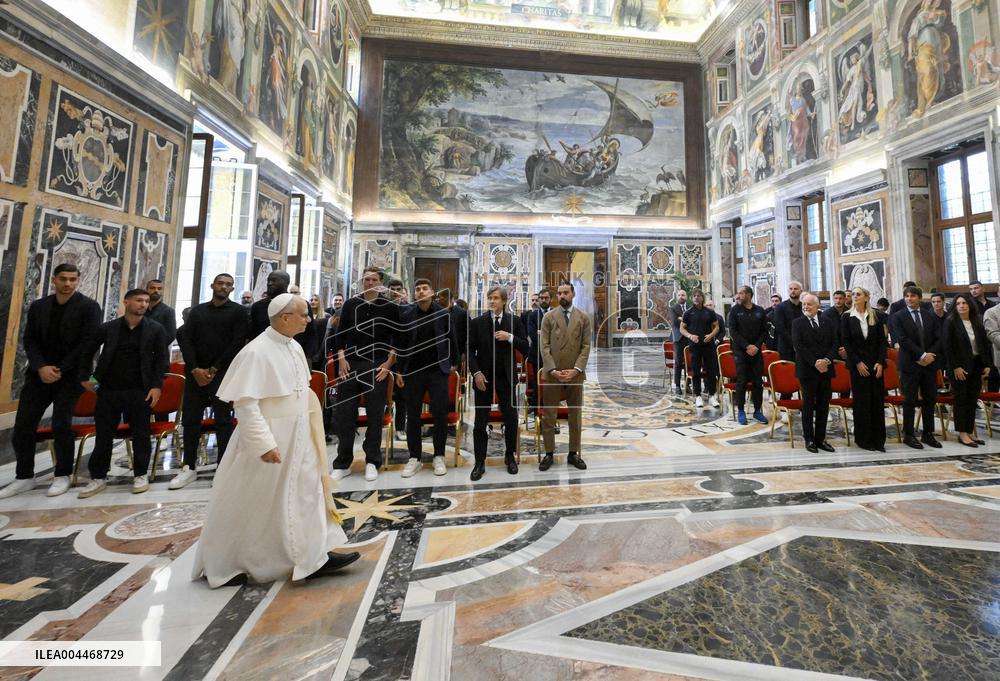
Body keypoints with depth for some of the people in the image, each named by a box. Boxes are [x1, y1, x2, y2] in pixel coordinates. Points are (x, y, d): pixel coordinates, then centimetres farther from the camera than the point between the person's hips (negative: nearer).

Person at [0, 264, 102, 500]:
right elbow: (29, 341, 6)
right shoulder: (38, 306, 11)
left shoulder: (89, 307, -4)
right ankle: (24, 477, 20)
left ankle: (62, 475, 10)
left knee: (61, 425, -6)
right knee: (22, 425, 5)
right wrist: (41, 367, -10)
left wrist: (60, 370, -12)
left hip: (69, 375, -5)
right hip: (39, 373, 5)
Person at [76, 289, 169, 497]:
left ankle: (140, 475, 16)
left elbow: (162, 359, -1)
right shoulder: (107, 328, 5)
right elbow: (86, 350, 17)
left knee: (140, 434, 4)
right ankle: (98, 477, 22)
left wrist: (156, 386, -8)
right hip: (109, 390, 2)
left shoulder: (156, 329, 0)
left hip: (140, 391, -2)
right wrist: (85, 377, 10)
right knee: (103, 434, 8)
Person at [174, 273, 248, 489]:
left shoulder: (238, 311, 2)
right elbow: (185, 339, 6)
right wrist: (195, 369, -7)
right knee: (190, 420, 8)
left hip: (223, 373, -4)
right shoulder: (198, 310, 14)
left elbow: (238, 343, -7)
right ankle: (189, 468, 20)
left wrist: (213, 370, -10)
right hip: (195, 372, 4)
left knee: (223, 421, 1)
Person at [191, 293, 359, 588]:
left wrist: (308, 424, 14)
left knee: (306, 494, 13)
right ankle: (220, 566, 35)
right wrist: (265, 443, -23)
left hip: (298, 437, 7)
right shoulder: (257, 352, -21)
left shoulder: (295, 347, 3)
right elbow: (245, 402, -22)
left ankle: (314, 557, 27)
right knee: (249, 504, 11)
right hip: (269, 438, -7)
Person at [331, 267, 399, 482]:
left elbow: (397, 338, 2)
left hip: (377, 367, -2)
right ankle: (342, 463, 19)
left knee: (375, 415, 4)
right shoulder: (350, 304, 8)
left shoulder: (390, 307, 2)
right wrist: (341, 359, -2)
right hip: (349, 365, 2)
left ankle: (372, 462, 18)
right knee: (343, 414, 5)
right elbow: (340, 334, 9)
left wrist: (388, 363, -7)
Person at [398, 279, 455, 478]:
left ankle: (439, 456, 16)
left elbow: (451, 340, 7)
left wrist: (452, 363, 6)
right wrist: (400, 371, 1)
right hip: (413, 371, 1)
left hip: (438, 370, -1)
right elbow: (401, 343, 4)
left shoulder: (443, 314, 1)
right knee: (412, 415, 6)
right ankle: (414, 457, 19)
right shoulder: (406, 314, 3)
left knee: (440, 414, 1)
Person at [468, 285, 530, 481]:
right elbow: (470, 350, 0)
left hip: (506, 377, 1)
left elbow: (525, 347, -1)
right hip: (484, 376, 0)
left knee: (511, 419, 8)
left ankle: (510, 456, 29)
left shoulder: (515, 321, 1)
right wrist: (476, 372, -11)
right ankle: (480, 462, 18)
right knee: (480, 422, 4)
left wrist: (510, 337, -17)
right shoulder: (478, 322, 0)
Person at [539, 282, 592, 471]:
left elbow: (586, 346, 1)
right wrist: (553, 370, -12)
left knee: (575, 415, 10)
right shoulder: (548, 317, 4)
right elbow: (545, 346, -2)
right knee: (548, 416, 4)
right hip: (552, 374, -1)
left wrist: (576, 369, -11)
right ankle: (549, 454, 16)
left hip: (575, 374, 1)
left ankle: (574, 453, 23)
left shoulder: (584, 318, 6)